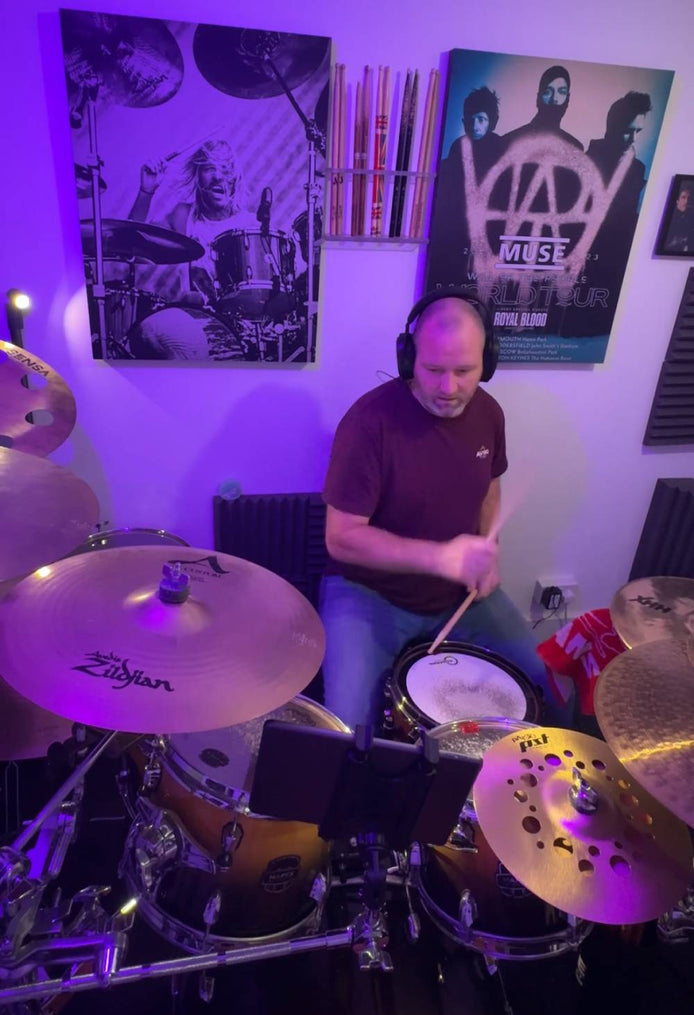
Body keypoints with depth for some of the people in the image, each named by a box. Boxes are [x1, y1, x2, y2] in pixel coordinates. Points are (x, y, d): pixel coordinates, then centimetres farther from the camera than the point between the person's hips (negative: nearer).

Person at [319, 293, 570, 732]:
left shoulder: (488, 412, -4)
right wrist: (440, 557, -33)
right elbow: (342, 538, -22)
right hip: (369, 592, -5)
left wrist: (486, 552, -4)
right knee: (350, 725, -20)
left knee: (543, 683, 7)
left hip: (460, 591, 6)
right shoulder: (370, 421, -24)